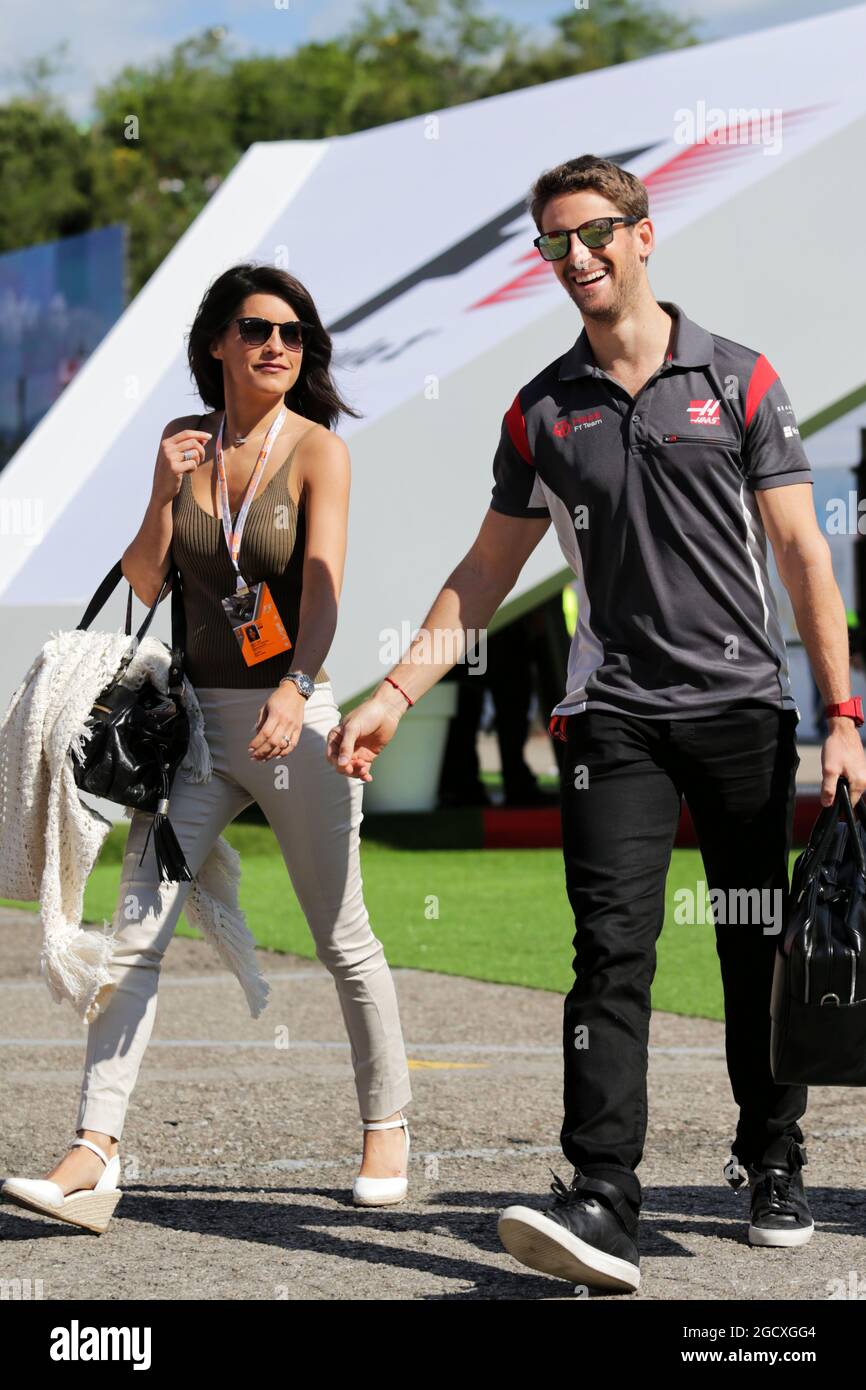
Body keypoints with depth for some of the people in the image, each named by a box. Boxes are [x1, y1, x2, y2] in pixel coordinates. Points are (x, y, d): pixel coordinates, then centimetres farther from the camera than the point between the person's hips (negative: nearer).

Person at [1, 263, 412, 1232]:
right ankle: (95, 1152, -10)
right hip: (197, 714, 3)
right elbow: (143, 586, 7)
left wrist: (294, 689, -34)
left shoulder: (317, 449, -5)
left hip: (290, 715, -3)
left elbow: (323, 581, -18)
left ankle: (386, 1127, 24)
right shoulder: (186, 443, 7)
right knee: (134, 929, -7)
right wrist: (166, 488, -8)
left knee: (342, 939, 6)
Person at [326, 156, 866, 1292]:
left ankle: (774, 1164, 25)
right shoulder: (542, 412, 10)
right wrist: (396, 692, 6)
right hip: (618, 716, 1)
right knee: (614, 949, -12)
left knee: (760, 951, 7)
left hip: (745, 703, 0)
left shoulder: (738, 379, 4)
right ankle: (602, 1198, -19)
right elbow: (487, 570, 15)